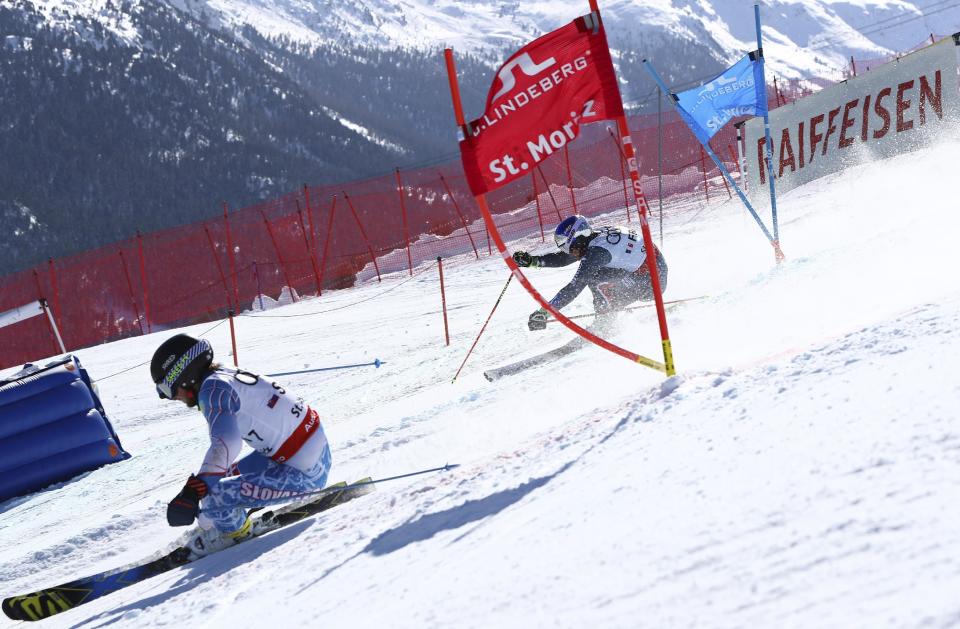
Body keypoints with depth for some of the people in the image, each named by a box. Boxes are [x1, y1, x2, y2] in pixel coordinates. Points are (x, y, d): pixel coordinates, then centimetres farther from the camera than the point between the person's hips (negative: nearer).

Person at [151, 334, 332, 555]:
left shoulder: (213, 387, -16)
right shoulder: (226, 375, 11)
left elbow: (226, 443, -33)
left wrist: (192, 493, -37)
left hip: (305, 472, -10)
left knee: (213, 498, -12)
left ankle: (235, 531, 15)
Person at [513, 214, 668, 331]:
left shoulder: (596, 250, -22)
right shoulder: (594, 236, 4)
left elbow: (575, 287, -26)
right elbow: (562, 258, 16)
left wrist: (544, 311, -26)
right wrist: (531, 260, 6)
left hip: (652, 281, -10)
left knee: (593, 278, -18)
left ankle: (605, 323, -8)